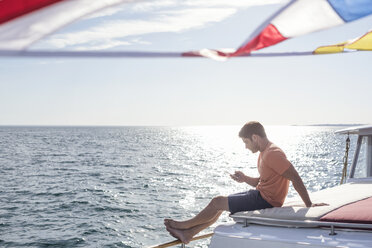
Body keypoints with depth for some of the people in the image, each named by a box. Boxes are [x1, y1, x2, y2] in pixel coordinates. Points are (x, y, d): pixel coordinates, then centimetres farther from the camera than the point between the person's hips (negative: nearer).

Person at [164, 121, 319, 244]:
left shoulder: (273, 154, -23)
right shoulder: (264, 153, 11)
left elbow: (295, 178, -25)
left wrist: (309, 205, -25)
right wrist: (245, 179, 0)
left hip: (265, 201, -10)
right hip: (260, 194, 10)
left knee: (217, 202, -7)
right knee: (219, 203, 12)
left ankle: (185, 225, 14)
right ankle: (188, 234, 16)